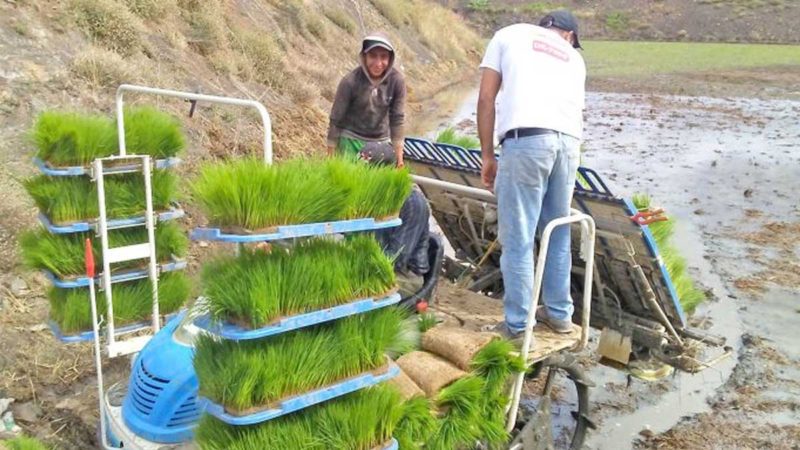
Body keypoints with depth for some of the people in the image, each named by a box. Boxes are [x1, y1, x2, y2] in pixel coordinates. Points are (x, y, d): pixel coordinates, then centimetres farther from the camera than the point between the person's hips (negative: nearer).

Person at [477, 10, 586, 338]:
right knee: (559, 233, 19)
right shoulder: (574, 57, 31)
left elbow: (486, 98, 11)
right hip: (569, 142, 4)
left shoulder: (509, 35, 21)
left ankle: (516, 327, 11)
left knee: (518, 239, 3)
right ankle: (559, 313, 31)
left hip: (526, 139, -4)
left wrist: (487, 156, 13)